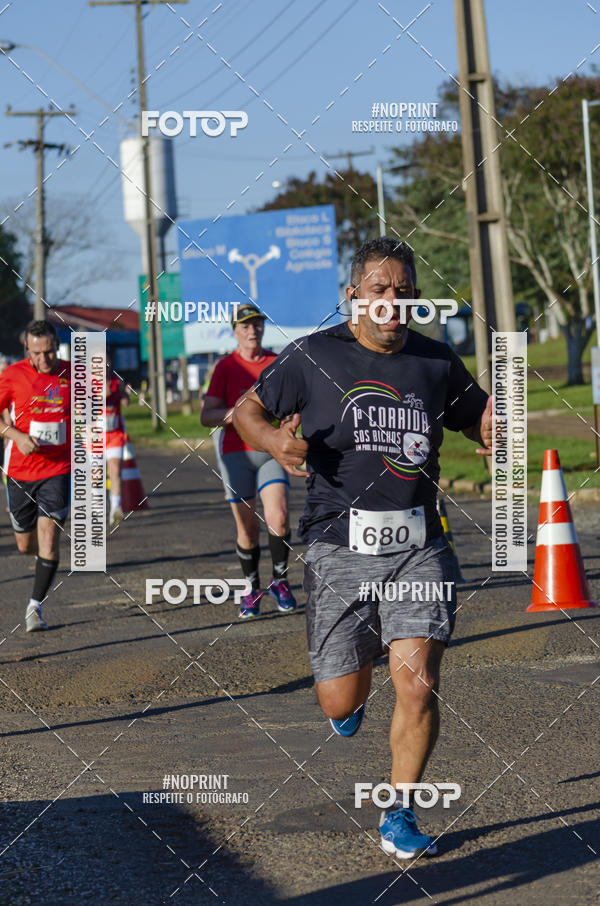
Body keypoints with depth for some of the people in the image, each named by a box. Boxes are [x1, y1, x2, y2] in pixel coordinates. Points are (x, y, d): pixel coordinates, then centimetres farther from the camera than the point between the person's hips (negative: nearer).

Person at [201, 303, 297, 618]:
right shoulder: (226, 367, 2)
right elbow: (207, 417, -3)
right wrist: (239, 412, -19)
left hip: (271, 453, 1)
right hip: (236, 454, -1)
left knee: (278, 518, -18)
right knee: (247, 528, 1)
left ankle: (280, 580, 2)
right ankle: (252, 589, 19)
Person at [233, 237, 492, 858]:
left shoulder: (437, 362, 7)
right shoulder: (313, 358, -1)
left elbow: (480, 426, 20)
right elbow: (247, 411, 8)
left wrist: (496, 422, -4)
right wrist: (273, 441, -14)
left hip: (418, 550, 1)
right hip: (340, 550, -1)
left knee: (418, 683, -12)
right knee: (339, 702, 3)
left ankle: (399, 815, 7)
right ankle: (357, 678, 43)